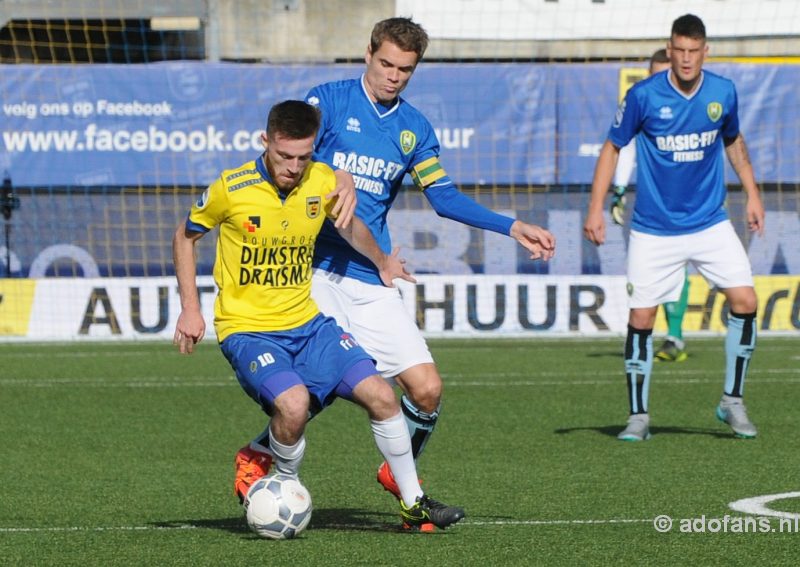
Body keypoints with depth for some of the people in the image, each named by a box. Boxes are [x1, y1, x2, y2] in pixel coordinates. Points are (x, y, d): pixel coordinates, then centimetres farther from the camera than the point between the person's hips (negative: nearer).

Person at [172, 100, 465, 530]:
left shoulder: (323, 182, -4)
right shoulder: (232, 189, -15)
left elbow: (349, 226, 21)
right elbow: (186, 236, 3)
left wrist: (382, 262, 31)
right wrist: (190, 309, -2)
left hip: (307, 324, 5)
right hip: (247, 330, -5)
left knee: (381, 396, -5)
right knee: (294, 403, -30)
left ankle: (414, 503, 12)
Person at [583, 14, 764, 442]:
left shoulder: (723, 93, -2)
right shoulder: (643, 95, -12)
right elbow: (612, 148, -1)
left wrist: (752, 194, 14)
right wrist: (596, 209, -7)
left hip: (710, 224, 2)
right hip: (654, 229, -2)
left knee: (744, 300, -11)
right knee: (640, 318, -4)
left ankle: (733, 401, 5)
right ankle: (638, 416, 10)